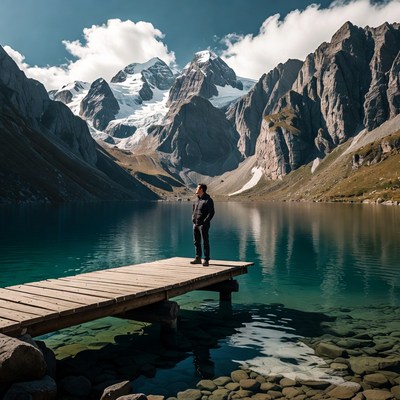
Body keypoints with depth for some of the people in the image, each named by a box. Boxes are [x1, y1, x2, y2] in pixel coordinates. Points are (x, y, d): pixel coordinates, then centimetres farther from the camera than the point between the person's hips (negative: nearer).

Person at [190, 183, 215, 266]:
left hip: (203, 225, -8)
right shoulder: (197, 199, 14)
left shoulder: (208, 200, -9)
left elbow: (211, 213, -13)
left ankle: (206, 260, 1)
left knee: (205, 242, -3)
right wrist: (193, 218, 8)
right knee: (196, 242, 11)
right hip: (195, 224, 8)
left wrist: (204, 222, -16)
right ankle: (198, 258, 20)